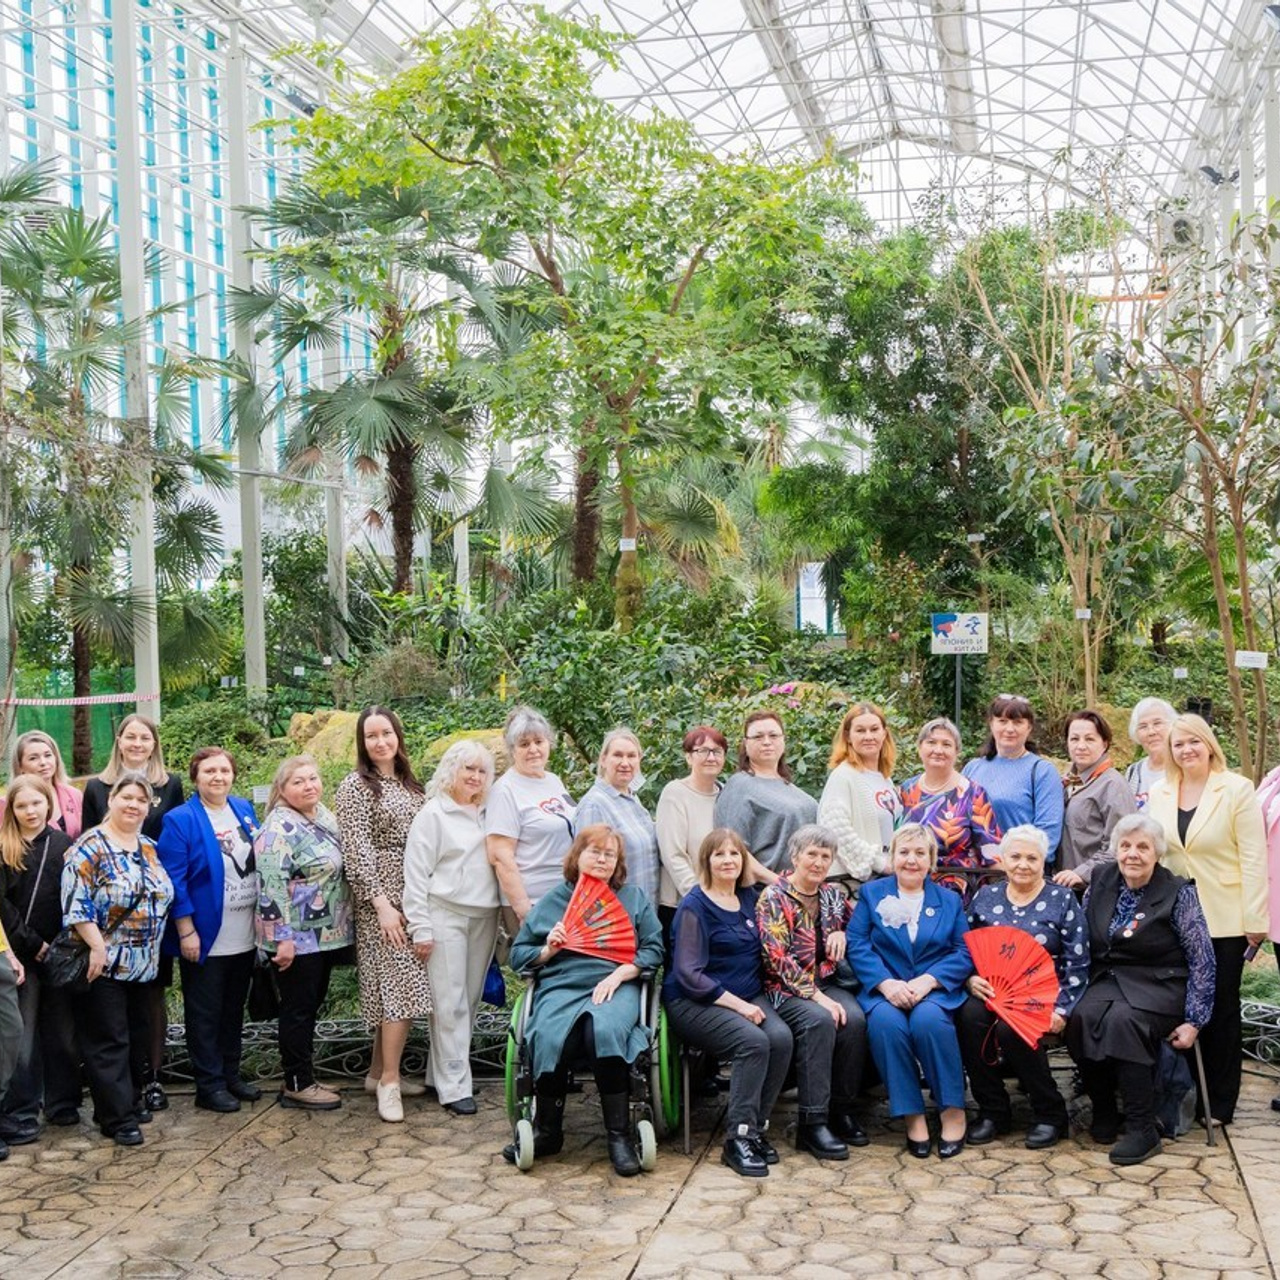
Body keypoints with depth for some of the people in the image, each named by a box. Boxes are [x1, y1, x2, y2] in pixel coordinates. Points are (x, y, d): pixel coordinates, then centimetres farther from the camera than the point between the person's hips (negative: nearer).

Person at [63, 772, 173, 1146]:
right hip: (104, 963, -7)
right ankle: (117, 1117, 2)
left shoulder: (149, 849, 12)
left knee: (138, 1036, 14)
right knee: (109, 1042, -3)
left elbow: (162, 897, 20)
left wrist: (155, 949, 15)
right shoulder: (90, 847, -11)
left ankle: (131, 1100, 27)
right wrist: (97, 946, -21)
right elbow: (76, 903, -18)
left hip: (143, 964, 7)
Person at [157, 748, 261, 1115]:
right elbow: (174, 879, -14)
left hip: (244, 938, 6)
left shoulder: (244, 810, 6)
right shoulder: (180, 820, -12)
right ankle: (209, 1084, 14)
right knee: (205, 1014, 5)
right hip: (205, 940, -6)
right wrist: (186, 932, -16)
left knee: (234, 1010, 17)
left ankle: (231, 1073, 29)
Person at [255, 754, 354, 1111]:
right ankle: (297, 1085, 10)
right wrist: (282, 938, -23)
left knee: (311, 1006, 15)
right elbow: (271, 886, -22)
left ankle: (303, 1077, 25)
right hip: (297, 938, -8)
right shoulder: (279, 828, -17)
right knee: (298, 1009, 0)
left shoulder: (324, 817, 10)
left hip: (325, 935, 9)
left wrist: (343, 928, 20)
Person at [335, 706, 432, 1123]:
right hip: (381, 901, -7)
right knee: (402, 984, -12)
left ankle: (379, 1072, 18)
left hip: (413, 899, 7)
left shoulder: (409, 784, 14)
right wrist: (381, 903, -19)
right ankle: (389, 1082, -4)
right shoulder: (355, 786, -7)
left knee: (396, 986, 8)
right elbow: (357, 851, -13)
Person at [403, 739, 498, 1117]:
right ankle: (453, 1087, -1)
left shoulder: (487, 814, 12)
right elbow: (416, 873, -7)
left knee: (471, 1000, 8)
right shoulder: (433, 813, -4)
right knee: (449, 1003, -4)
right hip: (446, 915, -6)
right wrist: (421, 928, -11)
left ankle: (445, 1070, 18)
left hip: (484, 916, 6)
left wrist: (503, 917, 10)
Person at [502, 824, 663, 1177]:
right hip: (561, 986, 1)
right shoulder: (553, 900, 20)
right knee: (550, 1037, -33)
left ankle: (619, 1135, -26)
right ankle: (547, 1131, -15)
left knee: (606, 1029, -36)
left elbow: (652, 949, 8)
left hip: (616, 986, -1)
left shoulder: (633, 898, 19)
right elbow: (518, 954, 19)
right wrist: (548, 950, -1)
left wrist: (617, 975, -7)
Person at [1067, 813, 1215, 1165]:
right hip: (1107, 979, 4)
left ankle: (1143, 1130, -25)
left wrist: (1194, 1021, -8)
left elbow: (1202, 961, -4)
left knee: (1123, 1019, -35)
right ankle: (1104, 1110, -7)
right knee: (1081, 1018, -28)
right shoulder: (1102, 881, 7)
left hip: (1158, 986, -4)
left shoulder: (1178, 893, -6)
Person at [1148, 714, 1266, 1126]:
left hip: (1224, 918, -3)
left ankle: (1219, 1103, 15)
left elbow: (1253, 857, -8)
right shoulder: (1158, 794, 7)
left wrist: (1255, 919, -11)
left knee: (1221, 1007, 6)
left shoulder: (1237, 789, -6)